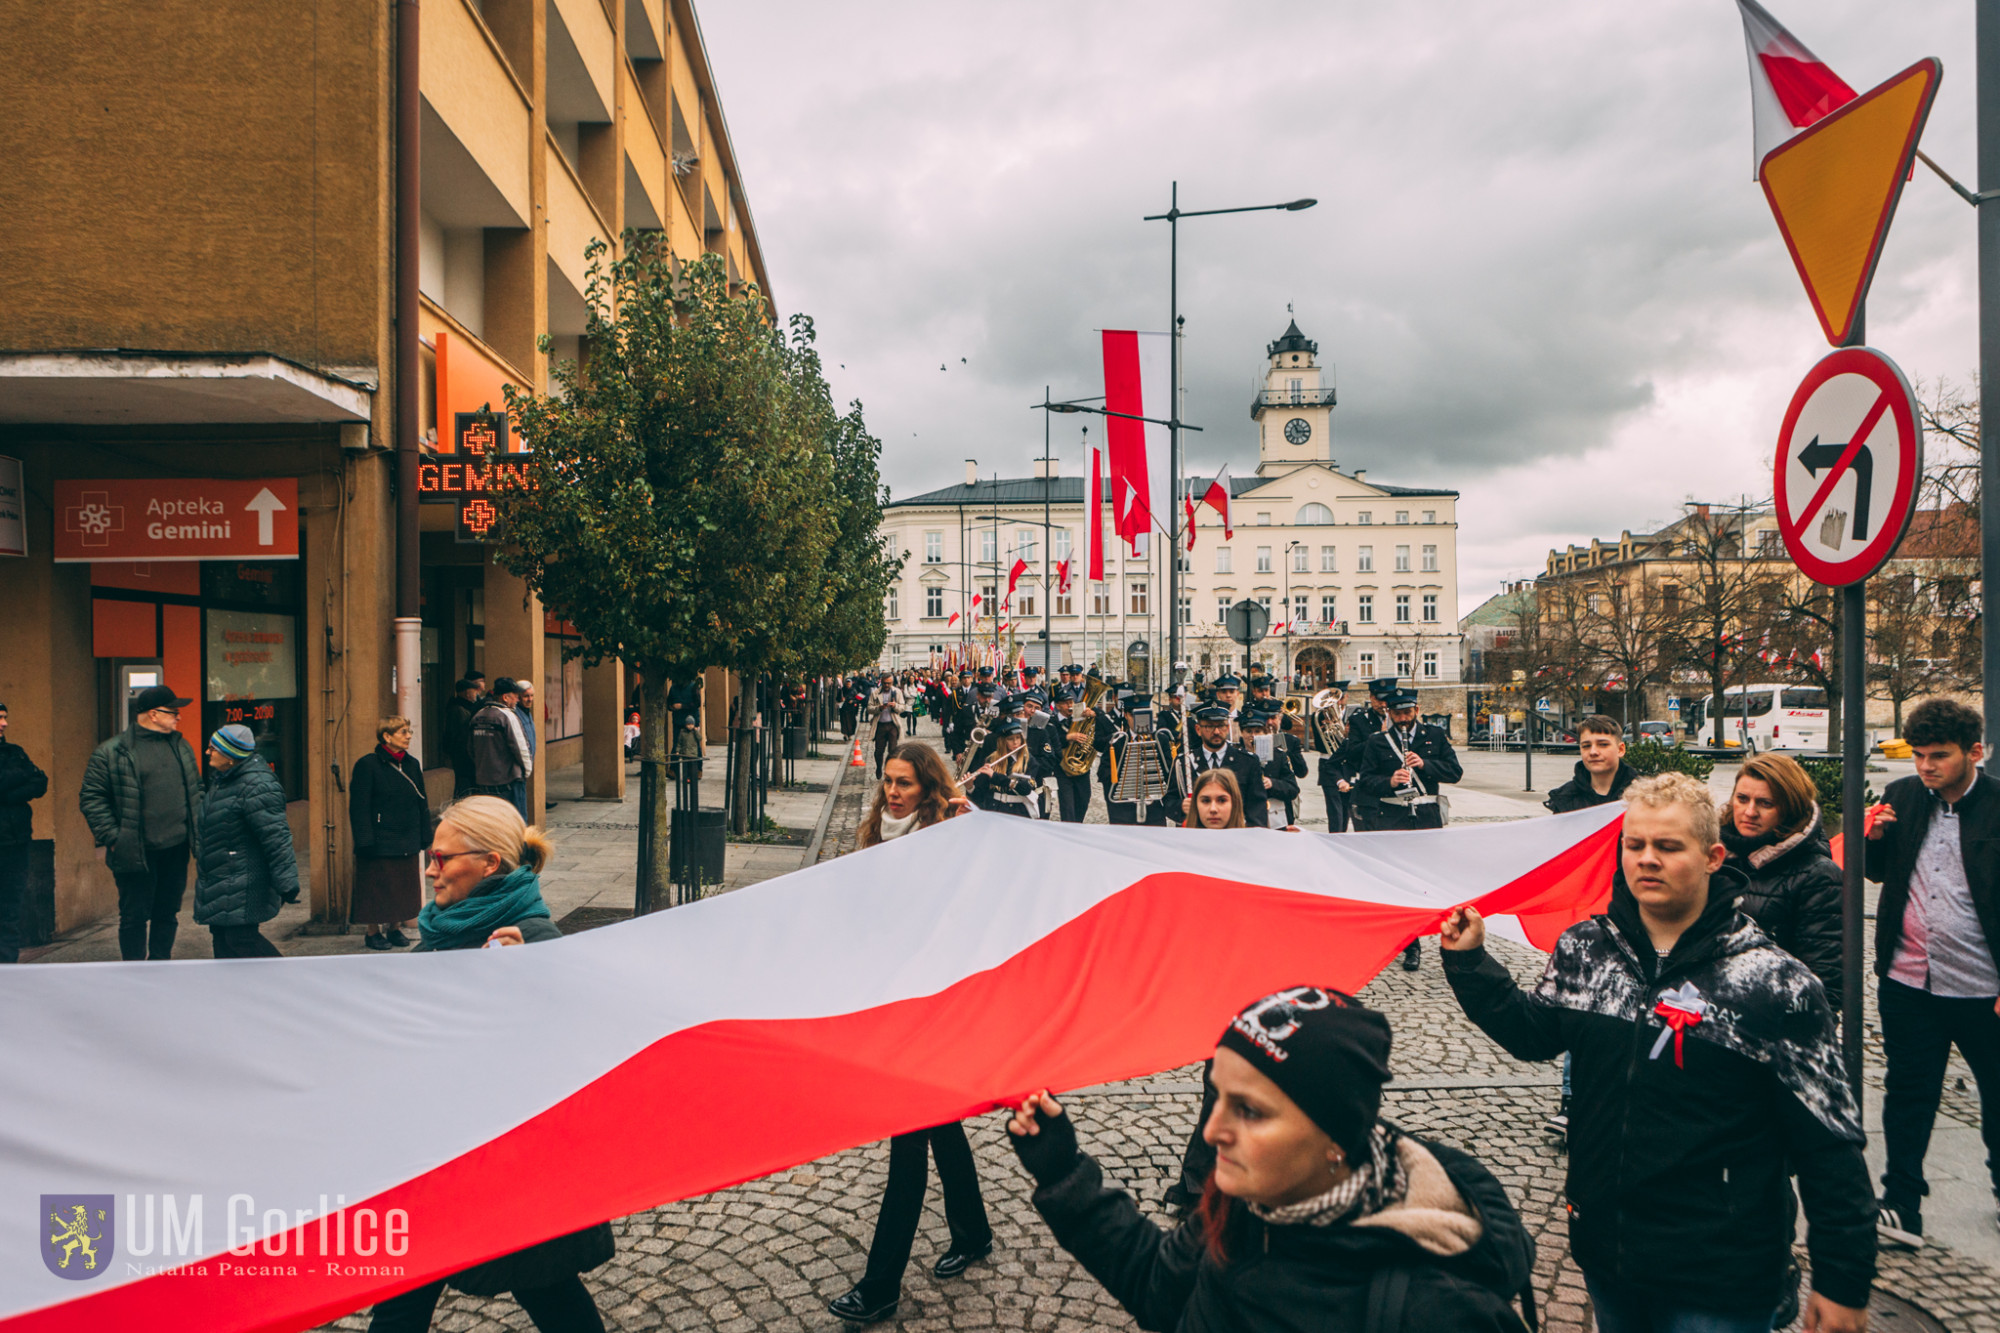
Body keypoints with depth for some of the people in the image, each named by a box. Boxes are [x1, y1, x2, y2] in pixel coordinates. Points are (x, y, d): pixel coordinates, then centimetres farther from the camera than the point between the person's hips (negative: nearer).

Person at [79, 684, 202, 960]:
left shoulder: (181, 746, 12)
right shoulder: (111, 752, -6)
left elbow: (196, 788, 19)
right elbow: (91, 798, -6)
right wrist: (112, 837, -12)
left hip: (176, 849, 5)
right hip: (136, 853, -5)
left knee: (168, 913, 13)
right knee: (134, 916, 4)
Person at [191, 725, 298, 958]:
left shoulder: (257, 785, -22)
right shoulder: (221, 778, 10)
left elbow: (276, 837, -24)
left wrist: (286, 883, -24)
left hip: (243, 884, -10)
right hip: (220, 880, 10)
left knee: (241, 937, -8)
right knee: (222, 934, 14)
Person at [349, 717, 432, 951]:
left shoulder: (412, 764, 8)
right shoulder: (367, 765, -9)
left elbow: (422, 803, 14)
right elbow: (359, 807, -11)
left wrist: (424, 835, 10)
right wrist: (365, 841, -15)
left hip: (407, 842, 5)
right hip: (379, 842, -5)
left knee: (403, 884, 10)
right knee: (377, 886, 2)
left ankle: (396, 927, 23)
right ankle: (373, 932, 16)